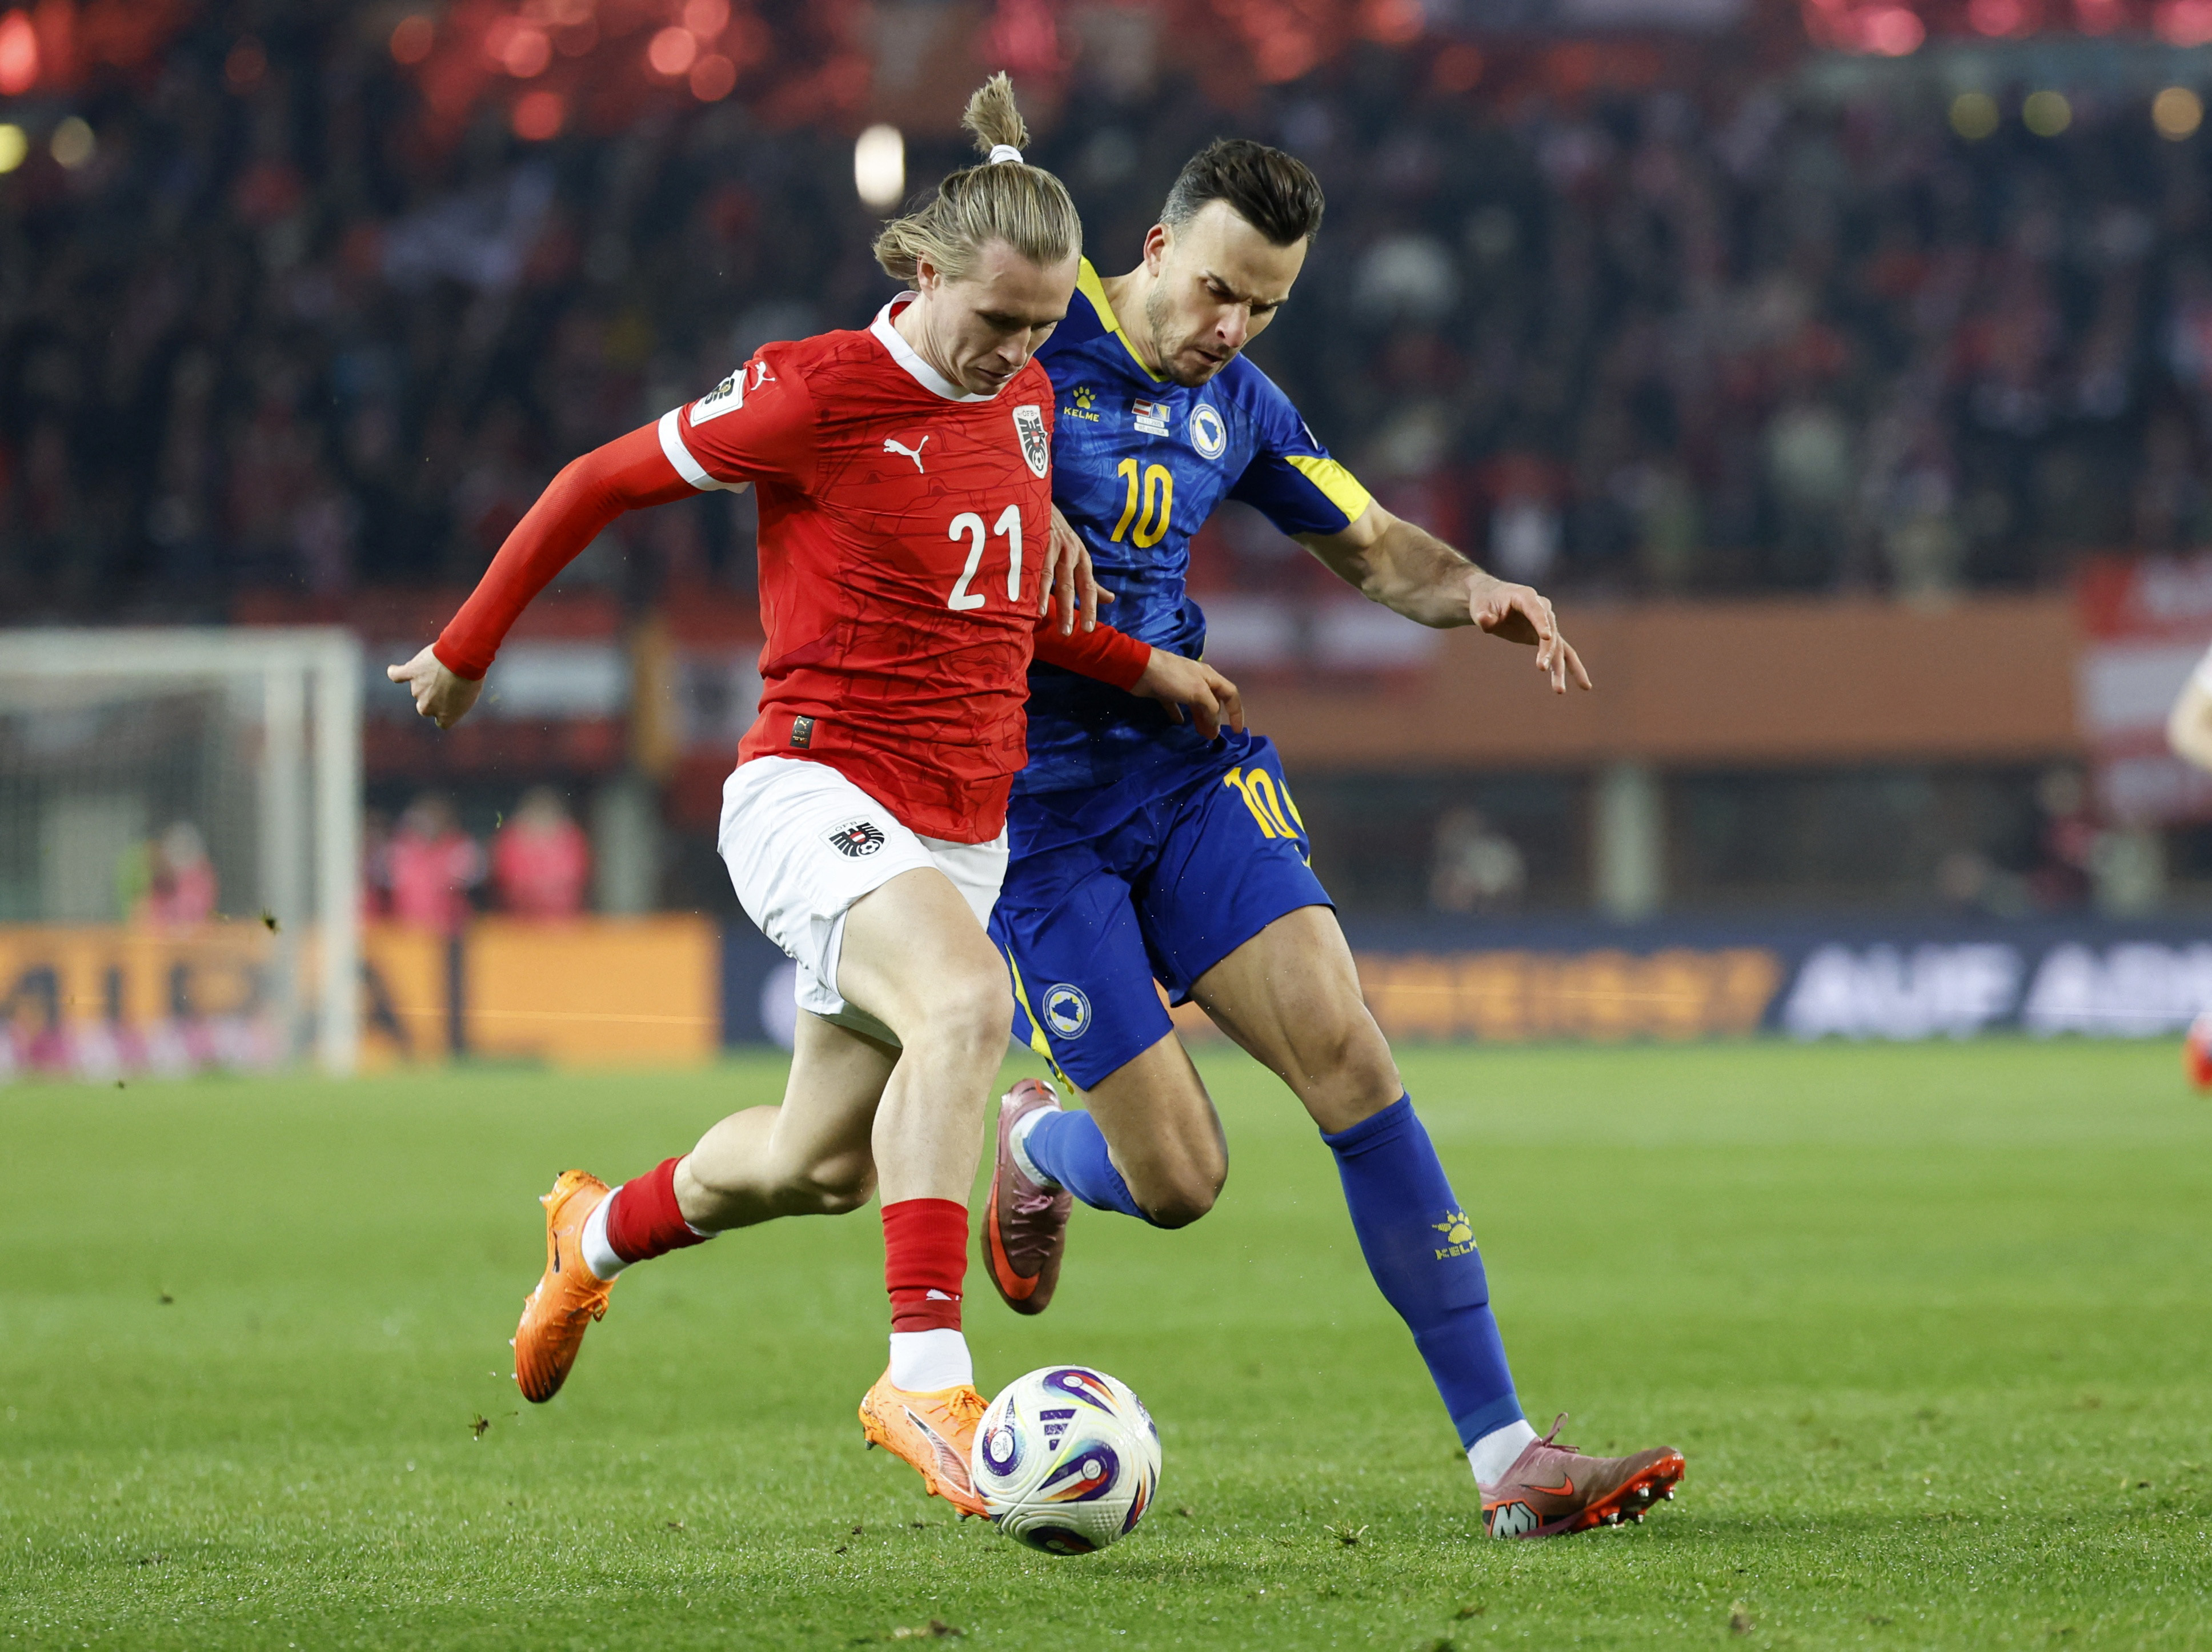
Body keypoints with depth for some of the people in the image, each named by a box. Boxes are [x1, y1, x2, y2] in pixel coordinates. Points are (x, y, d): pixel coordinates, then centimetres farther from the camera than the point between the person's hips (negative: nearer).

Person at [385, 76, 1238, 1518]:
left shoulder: (1026, 400, 8)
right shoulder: (817, 394, -13)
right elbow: (601, 482, -2)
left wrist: (1143, 667, 8)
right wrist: (469, 647, 5)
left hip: (962, 828, 7)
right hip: (818, 793, -7)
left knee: (817, 1164, 16)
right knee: (967, 1003, -35)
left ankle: (599, 1235, 47)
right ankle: (926, 1377, -39)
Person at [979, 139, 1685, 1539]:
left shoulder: (1237, 407, 9)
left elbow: (1369, 547, 21)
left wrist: (1475, 593, -1)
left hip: (1193, 768, 5)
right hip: (1032, 809, -5)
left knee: (1347, 1054, -16)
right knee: (1179, 1181, -8)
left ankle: (1505, 1455, -15)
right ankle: (1031, 1148, 32)